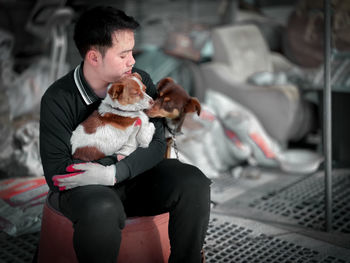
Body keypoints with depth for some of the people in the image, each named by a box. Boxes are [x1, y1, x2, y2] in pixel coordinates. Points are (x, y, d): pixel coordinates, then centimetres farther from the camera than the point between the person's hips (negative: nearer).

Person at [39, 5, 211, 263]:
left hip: (136, 176, 4)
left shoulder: (140, 81, -2)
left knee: (193, 183, -22)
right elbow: (56, 173, -18)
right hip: (87, 185, -4)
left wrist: (113, 173, -26)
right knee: (102, 209, -39)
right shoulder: (58, 99, -14)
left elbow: (157, 143, -9)